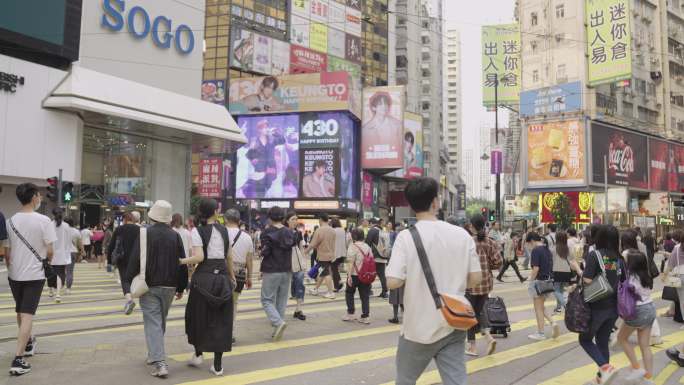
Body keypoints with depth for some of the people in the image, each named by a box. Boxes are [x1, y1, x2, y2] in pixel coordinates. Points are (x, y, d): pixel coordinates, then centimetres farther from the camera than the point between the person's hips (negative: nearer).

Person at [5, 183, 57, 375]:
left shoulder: (11, 221, 0)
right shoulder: (43, 220, -13)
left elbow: (6, 252, 4)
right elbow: (50, 252, -12)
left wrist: (11, 269, 19)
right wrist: (47, 259, 11)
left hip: (14, 274, 5)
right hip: (34, 274, -5)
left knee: (20, 312, 21)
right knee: (27, 315, -4)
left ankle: (28, 343, 40)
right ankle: (18, 360, -10)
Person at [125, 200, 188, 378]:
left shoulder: (145, 233, -9)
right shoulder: (175, 236, 2)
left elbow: (135, 260, -11)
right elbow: (182, 263, 5)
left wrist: (128, 282, 0)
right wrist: (181, 287, 12)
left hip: (149, 285, -4)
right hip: (169, 287, 4)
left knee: (153, 323, -4)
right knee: (161, 322, 19)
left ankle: (160, 363, -14)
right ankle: (154, 354, 34)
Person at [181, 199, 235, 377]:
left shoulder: (197, 231, -5)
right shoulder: (224, 230, 5)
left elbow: (199, 257, -16)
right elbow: (229, 257, 9)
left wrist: (180, 261, -5)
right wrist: (232, 277, 20)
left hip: (204, 276, -2)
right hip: (222, 276, 3)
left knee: (198, 315, 18)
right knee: (221, 319, 6)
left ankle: (198, 354, 25)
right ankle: (217, 365, 8)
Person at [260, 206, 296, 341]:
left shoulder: (267, 232, -10)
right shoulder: (290, 233, 7)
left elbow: (265, 252, -12)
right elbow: (291, 250, 8)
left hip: (271, 271, -5)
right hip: (287, 271, 5)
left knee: (267, 300, 3)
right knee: (282, 300, 11)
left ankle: (278, 322, -18)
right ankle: (278, 330, 12)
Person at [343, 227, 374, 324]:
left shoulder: (353, 246, -10)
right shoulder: (367, 247, 9)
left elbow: (351, 262, -16)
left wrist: (349, 276, -17)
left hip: (355, 274, -5)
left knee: (349, 293, 14)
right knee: (365, 296, 7)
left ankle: (351, 313, 14)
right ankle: (366, 316, 5)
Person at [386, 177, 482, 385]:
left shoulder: (406, 237, -13)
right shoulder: (462, 234, -2)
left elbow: (393, 282, -19)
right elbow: (476, 278, 0)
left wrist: (410, 276, 2)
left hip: (420, 327, -3)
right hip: (454, 326, 3)